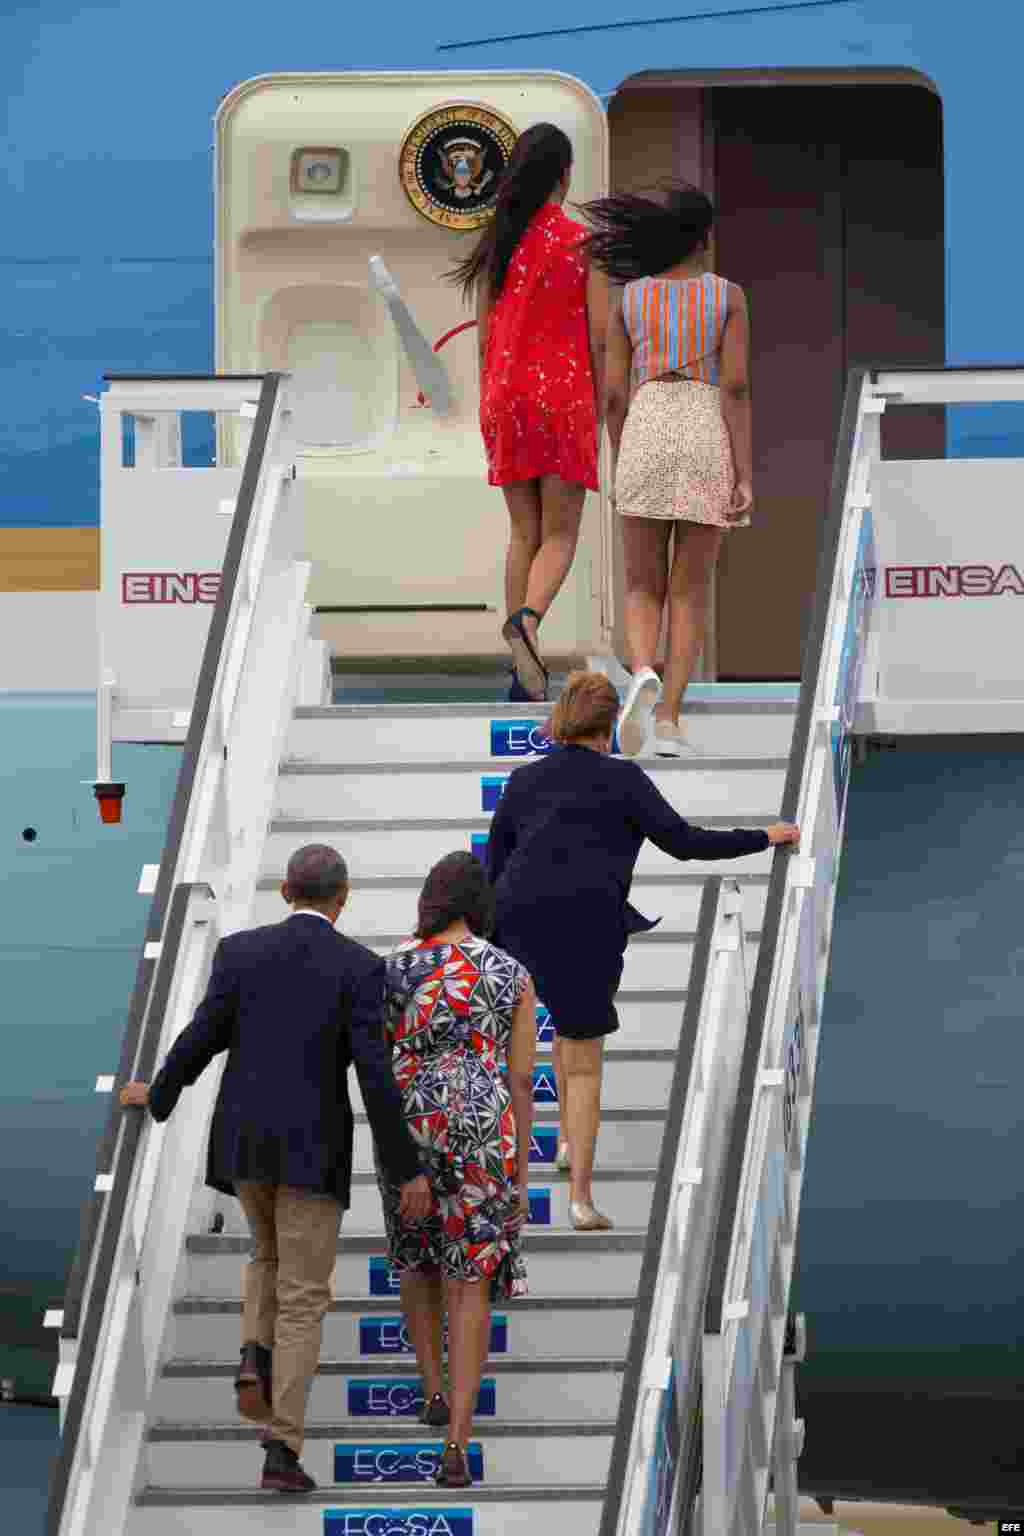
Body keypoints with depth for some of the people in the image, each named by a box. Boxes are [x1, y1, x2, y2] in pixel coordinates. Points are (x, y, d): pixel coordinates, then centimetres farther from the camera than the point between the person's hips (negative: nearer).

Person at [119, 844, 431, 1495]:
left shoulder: (240, 951, 0)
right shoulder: (359, 965, -8)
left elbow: (200, 1042, 3)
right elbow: (375, 1074, -13)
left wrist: (158, 1096, 26)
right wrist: (408, 1169, -6)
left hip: (245, 1141, 3)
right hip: (312, 1149, -3)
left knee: (271, 1257, 30)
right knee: (303, 1299, 3)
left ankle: (256, 1361, 2)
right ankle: (282, 1452, -4)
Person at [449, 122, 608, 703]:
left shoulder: (497, 245, 4)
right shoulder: (584, 243, -6)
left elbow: (484, 337, 7)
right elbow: (600, 337, -7)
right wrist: (599, 409, 3)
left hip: (508, 395, 4)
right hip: (564, 395, -4)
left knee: (523, 533, 11)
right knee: (560, 536, 1)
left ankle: (525, 675, 6)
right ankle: (527, 618, -30)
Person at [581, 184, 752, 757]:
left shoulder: (630, 299, 5)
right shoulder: (730, 297, 0)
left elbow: (614, 394, 4)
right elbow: (737, 388, -8)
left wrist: (620, 469, 18)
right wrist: (746, 478, -9)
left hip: (646, 441, 1)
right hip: (710, 447, -1)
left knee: (643, 589, 10)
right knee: (690, 592, 8)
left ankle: (643, 678, -20)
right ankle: (669, 720, -1)